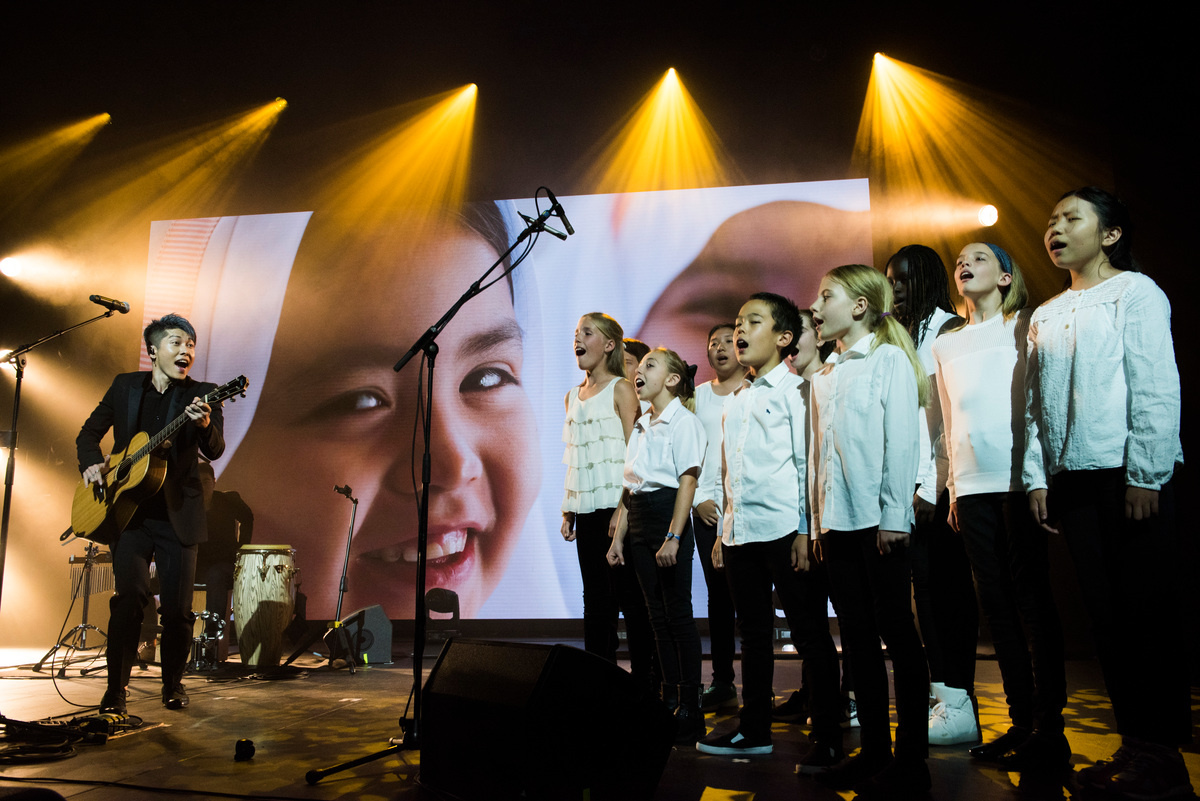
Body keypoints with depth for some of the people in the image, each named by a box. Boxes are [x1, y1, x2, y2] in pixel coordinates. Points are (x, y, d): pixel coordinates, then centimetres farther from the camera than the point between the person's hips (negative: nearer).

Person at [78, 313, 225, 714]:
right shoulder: (124, 386, 8)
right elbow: (90, 432, 18)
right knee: (130, 595, -13)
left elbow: (214, 450, -15)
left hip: (178, 512, -1)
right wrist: (91, 463, -1)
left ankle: (173, 681, 22)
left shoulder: (201, 394, 0)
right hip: (129, 509, 1)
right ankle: (117, 686, 4)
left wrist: (205, 425, -37)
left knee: (177, 607, 0)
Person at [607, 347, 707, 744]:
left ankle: (690, 710, 6)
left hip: (667, 513, -7)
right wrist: (619, 536, 12)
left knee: (678, 614, -3)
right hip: (638, 519, 8)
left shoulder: (684, 422, -6)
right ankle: (668, 700, 21)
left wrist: (673, 537, -20)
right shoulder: (640, 425, 16)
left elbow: (687, 482, -13)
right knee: (657, 614, 11)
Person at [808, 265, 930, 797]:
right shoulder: (824, 377, 17)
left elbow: (900, 441, -8)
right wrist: (818, 521, 12)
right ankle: (874, 751, 19)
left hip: (879, 522, -6)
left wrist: (893, 517, -13)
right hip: (837, 524, 7)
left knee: (898, 637, 0)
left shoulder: (890, 359, -1)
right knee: (858, 639, 9)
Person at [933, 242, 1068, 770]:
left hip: (1017, 479, -4)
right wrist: (954, 488, 13)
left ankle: (1049, 729, 3)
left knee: (1031, 597, -4)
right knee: (996, 602, 5)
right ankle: (1020, 721, 13)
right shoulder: (945, 345, 19)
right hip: (971, 487, 4)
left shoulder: (1025, 326, 7)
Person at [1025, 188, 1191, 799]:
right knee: (1106, 613, 7)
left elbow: (1158, 387, -9)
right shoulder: (1044, 316, 18)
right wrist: (1037, 476, 8)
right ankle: (1134, 744, 16)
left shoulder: (1134, 291, 0)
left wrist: (1145, 475, -14)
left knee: (1147, 614, -2)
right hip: (1071, 480, 6)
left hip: (1130, 474, -6)